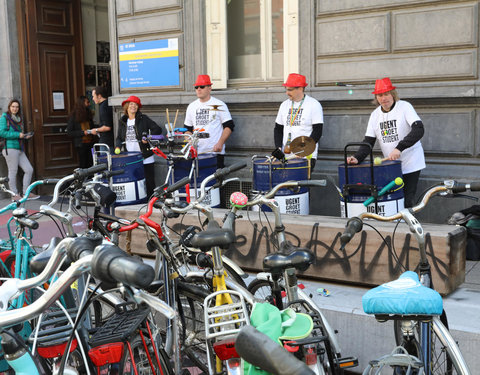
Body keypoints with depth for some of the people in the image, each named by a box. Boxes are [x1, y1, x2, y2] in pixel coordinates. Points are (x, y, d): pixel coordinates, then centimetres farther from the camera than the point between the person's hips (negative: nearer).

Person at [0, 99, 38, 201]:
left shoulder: (18, 119, 20)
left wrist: (25, 136, 5)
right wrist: (18, 135, -16)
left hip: (20, 149, 8)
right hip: (10, 149, -8)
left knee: (29, 170, 5)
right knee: (13, 172, -3)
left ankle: (26, 193, 13)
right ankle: (15, 194, 6)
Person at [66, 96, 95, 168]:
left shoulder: (88, 114, 13)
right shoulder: (73, 116, -5)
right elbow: (69, 132, -8)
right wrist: (83, 132, -17)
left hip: (90, 143, 5)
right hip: (81, 144, -5)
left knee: (91, 165, 1)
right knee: (83, 165, -2)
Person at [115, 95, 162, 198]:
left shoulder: (143, 119, -1)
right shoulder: (122, 121, 13)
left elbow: (157, 129, -4)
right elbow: (119, 137, 18)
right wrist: (118, 147, -1)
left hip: (145, 158, -4)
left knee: (149, 182, -1)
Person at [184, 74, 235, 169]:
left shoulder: (219, 105, 1)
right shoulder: (191, 107, 14)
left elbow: (229, 126, -2)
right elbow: (188, 129, 19)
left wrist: (220, 143, -14)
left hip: (215, 151, -4)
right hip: (197, 153, 4)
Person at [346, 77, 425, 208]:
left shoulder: (405, 107, -9)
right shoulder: (375, 115, 6)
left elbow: (419, 130, -21)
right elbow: (368, 141, 5)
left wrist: (400, 148, -31)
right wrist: (357, 158, -13)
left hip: (410, 164, -4)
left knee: (407, 201, -6)